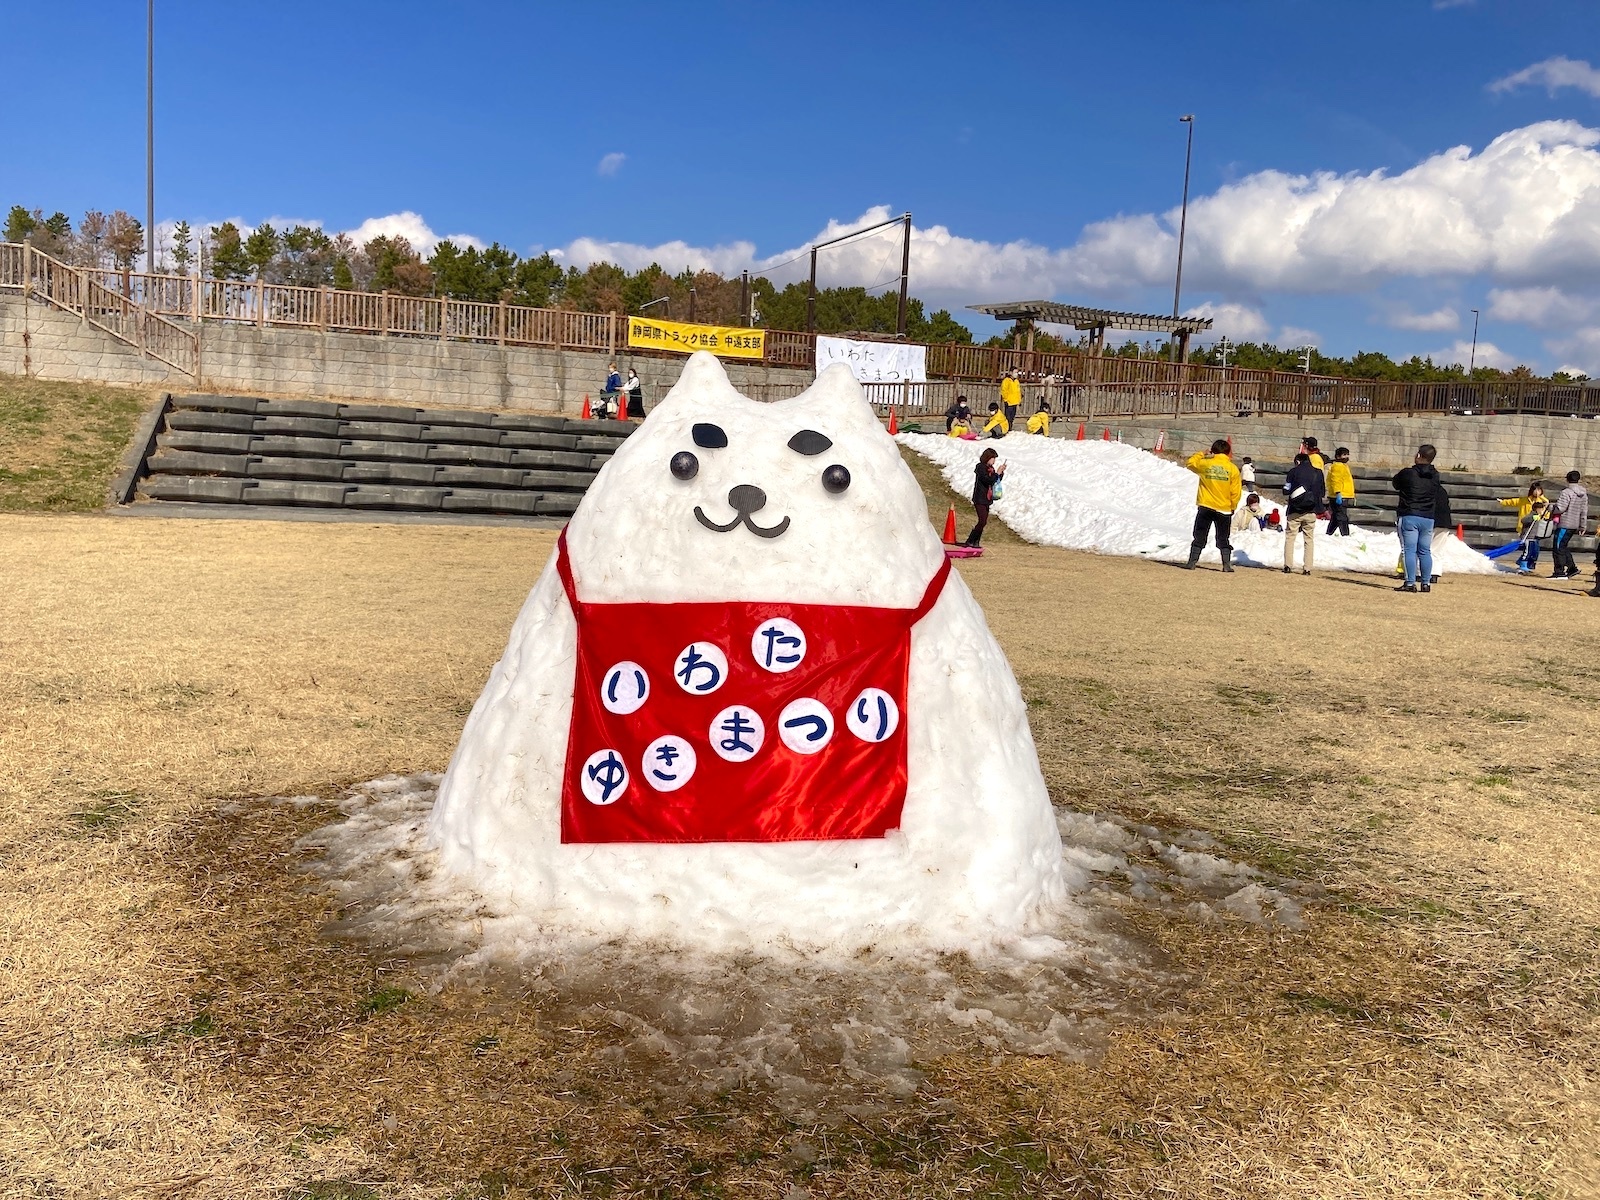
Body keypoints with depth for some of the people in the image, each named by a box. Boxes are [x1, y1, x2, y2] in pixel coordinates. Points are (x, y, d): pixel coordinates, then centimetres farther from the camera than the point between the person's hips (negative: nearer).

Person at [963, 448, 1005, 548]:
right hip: (980, 499, -9)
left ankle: (975, 542, 14)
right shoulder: (980, 467, -12)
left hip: (986, 499, 9)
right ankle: (969, 542, -11)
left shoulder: (990, 468, 14)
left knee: (983, 522, 8)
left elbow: (997, 481, 21)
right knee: (982, 521, -15)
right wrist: (997, 473, -15)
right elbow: (988, 480, -22)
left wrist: (1001, 472, 7)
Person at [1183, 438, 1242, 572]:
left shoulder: (1205, 464, -5)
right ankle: (1227, 564, 2)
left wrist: (1203, 455, 20)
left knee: (1199, 537, 7)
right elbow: (1236, 492, -2)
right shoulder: (1233, 469, -4)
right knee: (1223, 539, 9)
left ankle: (1192, 562, 4)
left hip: (1205, 508, 0)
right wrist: (1233, 507, 10)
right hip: (1224, 509, 0)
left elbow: (1190, 462, 15)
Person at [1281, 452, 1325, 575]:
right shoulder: (1318, 473, 8)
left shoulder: (1293, 471, -1)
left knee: (1290, 537, 4)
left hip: (1295, 511, -2)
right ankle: (1307, 568, 2)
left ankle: (1288, 565, -4)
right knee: (1309, 539, 7)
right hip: (1311, 512, 2)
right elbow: (1321, 493, 12)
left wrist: (1286, 503, 15)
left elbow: (1286, 492, 0)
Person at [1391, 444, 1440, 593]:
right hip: (1428, 518, 5)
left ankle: (1410, 583, -10)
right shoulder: (1435, 476, 4)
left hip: (1409, 517, -5)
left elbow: (1394, 484, 8)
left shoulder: (1407, 473, -10)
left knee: (1409, 550, -5)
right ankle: (1426, 583, 11)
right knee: (1425, 551, 10)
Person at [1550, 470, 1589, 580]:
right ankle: (1572, 568, 18)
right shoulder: (1584, 495, 11)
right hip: (1575, 525, 8)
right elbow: (1584, 512, 14)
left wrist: (1549, 507, -2)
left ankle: (1560, 572, -5)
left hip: (1564, 524, -8)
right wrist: (1583, 526, 20)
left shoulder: (1566, 492, -15)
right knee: (1564, 547, 20)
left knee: (1558, 547, -4)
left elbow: (1560, 508, -20)